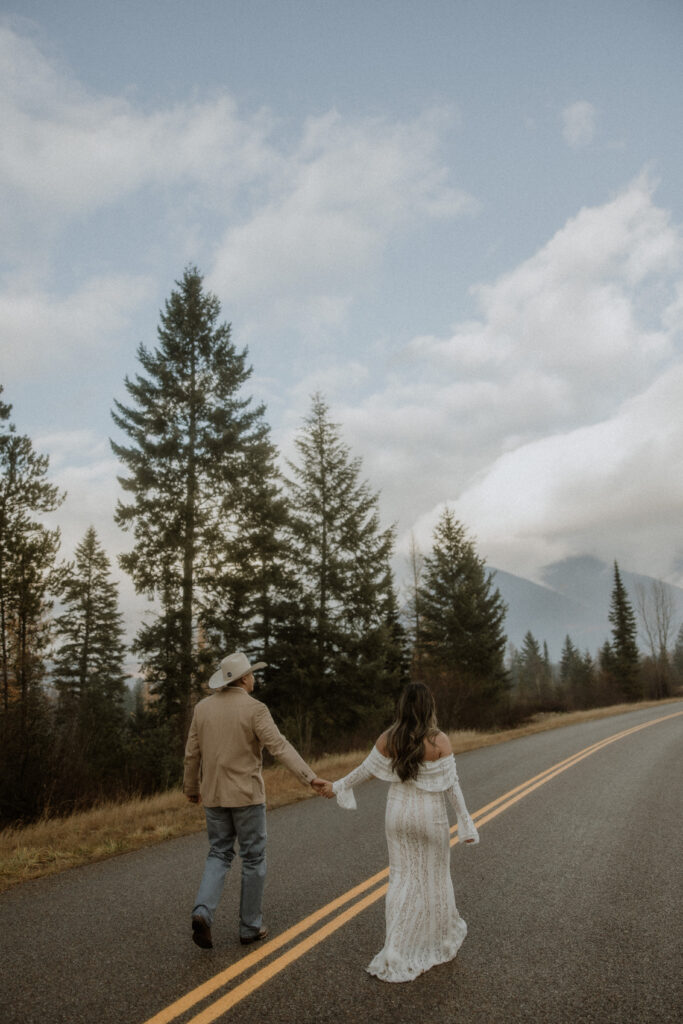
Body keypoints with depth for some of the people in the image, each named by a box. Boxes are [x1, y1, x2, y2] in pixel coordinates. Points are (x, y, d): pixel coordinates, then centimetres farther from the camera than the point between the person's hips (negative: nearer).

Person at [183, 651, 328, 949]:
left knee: (219, 855, 17)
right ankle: (250, 927, 18)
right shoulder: (254, 709, -14)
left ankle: (203, 911, -4)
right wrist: (310, 778, -27)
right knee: (253, 859, 10)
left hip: (214, 796, 4)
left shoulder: (203, 707, 1)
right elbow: (280, 747, -24)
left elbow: (192, 754, 6)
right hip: (246, 795, -4)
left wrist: (192, 789, 20)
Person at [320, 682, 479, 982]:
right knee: (433, 877, 17)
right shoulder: (439, 741, -16)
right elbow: (451, 785, -13)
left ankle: (396, 953, 11)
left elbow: (365, 769, 3)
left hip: (398, 814, 2)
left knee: (402, 878, 11)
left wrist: (338, 786, 18)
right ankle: (443, 936, 37)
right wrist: (465, 821, -3)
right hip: (430, 818, -2)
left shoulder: (388, 738, -7)